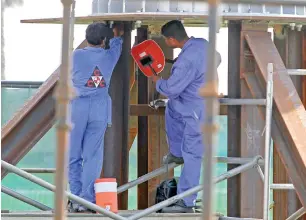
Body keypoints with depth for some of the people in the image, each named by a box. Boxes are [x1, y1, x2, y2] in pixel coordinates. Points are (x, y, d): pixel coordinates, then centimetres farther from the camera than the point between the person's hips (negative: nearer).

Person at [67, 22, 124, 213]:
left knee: (74, 155, 6)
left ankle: (76, 198, 5)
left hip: (78, 109, -1)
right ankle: (86, 201, -6)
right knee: (92, 157, -1)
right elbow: (116, 46, 28)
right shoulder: (109, 56, 4)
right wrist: (117, 36, 51)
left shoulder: (77, 55, -3)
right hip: (99, 111, 1)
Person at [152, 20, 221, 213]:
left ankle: (186, 203, 4)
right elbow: (217, 59, 16)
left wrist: (157, 81, -2)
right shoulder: (202, 43, -5)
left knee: (191, 155, -2)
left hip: (197, 112, -9)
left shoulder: (186, 61, -32)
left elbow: (170, 89, -23)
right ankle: (176, 153, 39)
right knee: (171, 109, 31)